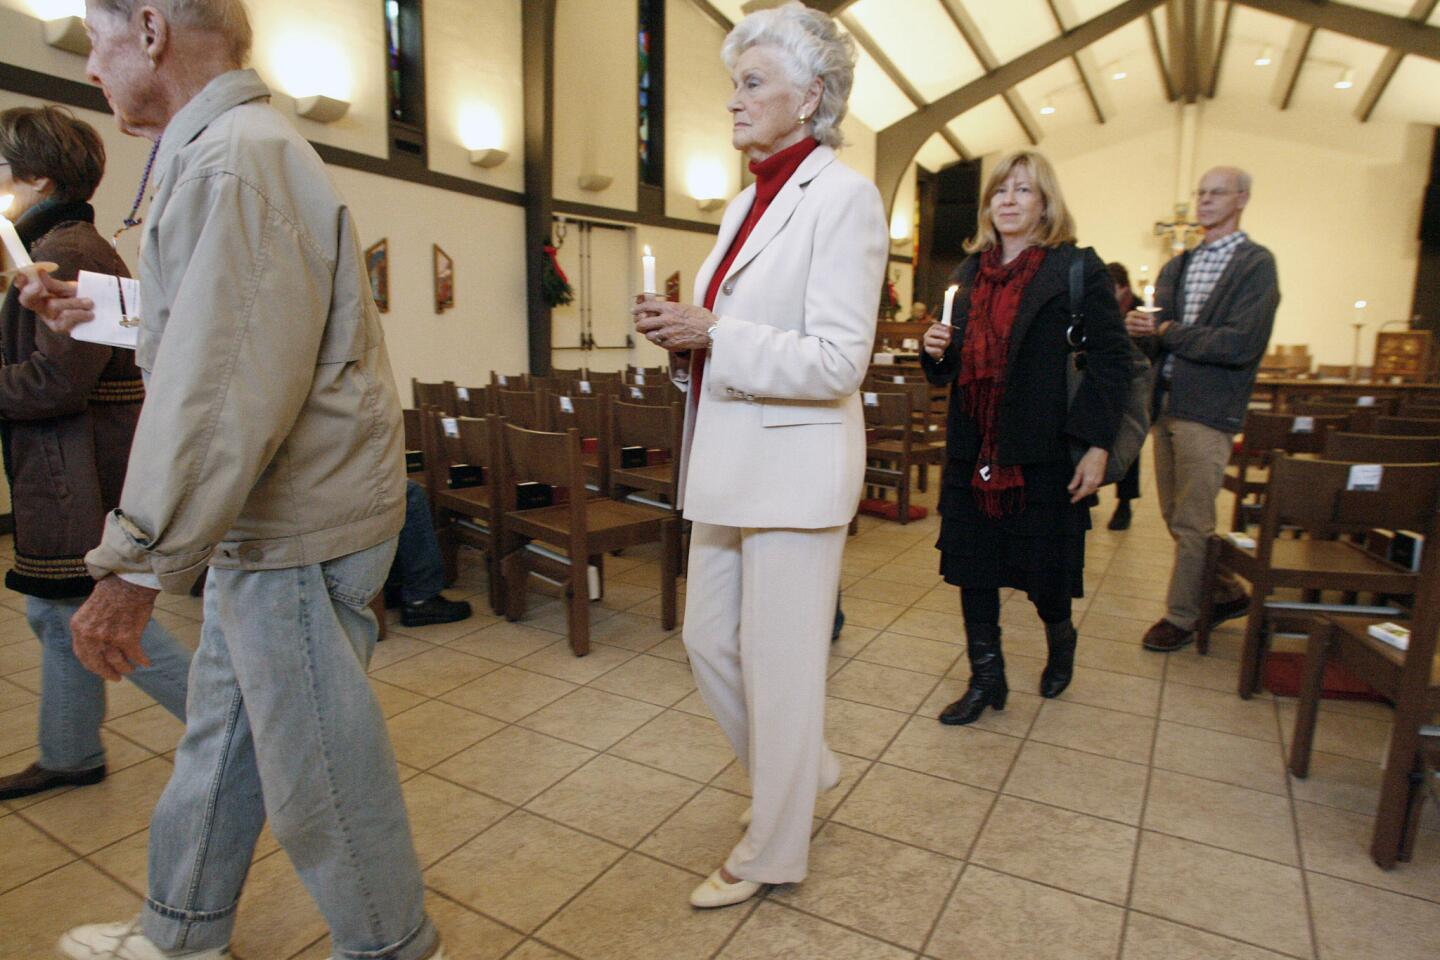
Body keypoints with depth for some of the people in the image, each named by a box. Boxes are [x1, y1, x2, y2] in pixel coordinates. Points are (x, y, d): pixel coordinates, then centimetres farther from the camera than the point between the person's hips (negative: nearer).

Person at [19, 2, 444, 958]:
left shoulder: (234, 160, -17)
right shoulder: (224, 146, 19)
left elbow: (226, 391, -25)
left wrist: (136, 564, -22)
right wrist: (101, 312, 23)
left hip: (299, 524, -11)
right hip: (263, 519, 11)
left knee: (317, 765, 4)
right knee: (220, 731, 22)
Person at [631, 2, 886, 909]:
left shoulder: (842, 197, -10)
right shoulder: (746, 202, 16)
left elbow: (838, 360, -18)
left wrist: (709, 334, -20)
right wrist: (682, 332, 2)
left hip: (793, 466, -9)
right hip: (728, 461, 9)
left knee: (778, 664, 4)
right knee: (710, 640, 17)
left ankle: (774, 853, 27)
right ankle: (805, 768, 42)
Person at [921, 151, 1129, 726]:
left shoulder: (1077, 269, -2)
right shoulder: (969, 273, 14)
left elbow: (1112, 361, -6)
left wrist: (1097, 445, -14)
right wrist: (936, 351, -3)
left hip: (1044, 452, -4)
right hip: (973, 451, 5)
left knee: (1044, 569, 6)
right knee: (971, 568, 5)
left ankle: (1060, 639, 40)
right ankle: (986, 679, 22)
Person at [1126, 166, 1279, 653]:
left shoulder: (1256, 265, -5)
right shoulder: (1176, 267, 15)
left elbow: (1241, 344, -17)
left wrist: (1167, 332, -13)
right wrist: (1141, 331, -9)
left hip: (1208, 412, -7)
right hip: (1166, 406, 7)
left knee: (1191, 522, 0)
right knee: (1175, 516, 14)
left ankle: (1179, 617, 14)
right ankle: (1224, 591, 33)